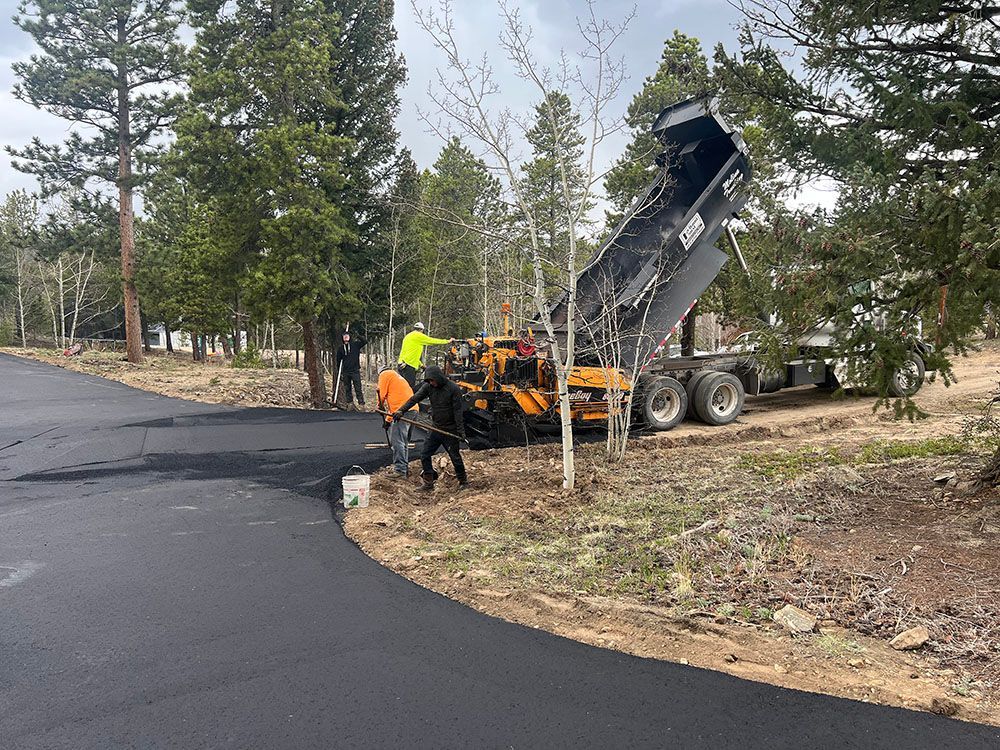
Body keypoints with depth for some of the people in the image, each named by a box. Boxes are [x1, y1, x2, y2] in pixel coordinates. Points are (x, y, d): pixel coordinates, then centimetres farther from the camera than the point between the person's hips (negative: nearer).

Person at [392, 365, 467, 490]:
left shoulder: (453, 389, -15)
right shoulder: (428, 387, -1)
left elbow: (458, 411, -14)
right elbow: (415, 398, -11)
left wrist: (461, 430, -16)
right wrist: (401, 410, -26)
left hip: (450, 431, -5)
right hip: (435, 428, 5)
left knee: (455, 457, 4)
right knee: (424, 455, 3)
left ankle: (463, 481, 22)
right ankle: (428, 482, 14)